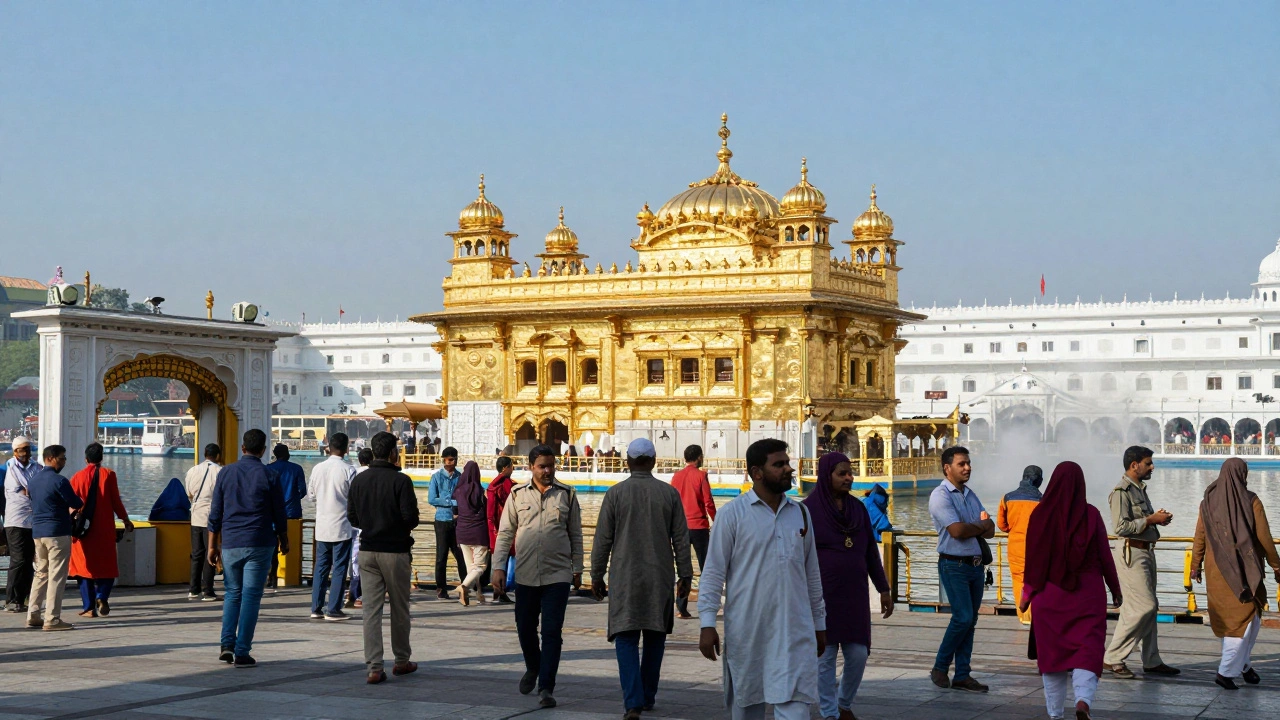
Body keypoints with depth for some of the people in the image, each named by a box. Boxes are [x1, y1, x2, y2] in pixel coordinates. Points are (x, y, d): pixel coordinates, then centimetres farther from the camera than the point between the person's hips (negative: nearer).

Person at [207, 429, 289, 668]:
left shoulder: (225, 473, 4)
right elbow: (279, 515, 2)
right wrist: (283, 541, 18)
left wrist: (213, 545, 12)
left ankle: (227, 644, 3)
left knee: (231, 594, 16)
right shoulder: (269, 477, -3)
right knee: (251, 597, 0)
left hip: (230, 544, 3)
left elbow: (215, 513, 6)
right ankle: (241, 653, -1)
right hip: (260, 544, -2)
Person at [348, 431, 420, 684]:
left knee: (371, 609, 3)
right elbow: (411, 518, -15)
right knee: (399, 608, 11)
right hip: (395, 551, -4)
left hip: (367, 550, 4)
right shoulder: (400, 480, -12)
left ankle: (373, 667, -4)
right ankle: (402, 660, 22)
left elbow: (352, 517, 5)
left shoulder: (359, 480, 3)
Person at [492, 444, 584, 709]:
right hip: (525, 574, 2)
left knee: (552, 632, -6)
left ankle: (546, 687, -2)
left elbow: (576, 535, 10)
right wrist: (499, 566, -2)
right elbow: (505, 533, 6)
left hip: (558, 575, -2)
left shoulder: (566, 494, 4)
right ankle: (533, 668, 39)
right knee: (525, 627, 12)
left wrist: (577, 568, 10)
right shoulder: (518, 495, 4)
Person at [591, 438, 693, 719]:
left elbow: (602, 540, 0)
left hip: (624, 580, -2)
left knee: (627, 640, -2)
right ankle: (648, 696, 23)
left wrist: (597, 576, 9)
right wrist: (685, 576, 12)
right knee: (654, 638, 15)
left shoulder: (615, 493, -3)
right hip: (660, 579, 2)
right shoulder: (670, 494, 1)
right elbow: (681, 540, 4)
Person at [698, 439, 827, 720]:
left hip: (794, 630, 3)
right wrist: (707, 624, -11)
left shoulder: (800, 514, 11)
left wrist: (819, 623, 18)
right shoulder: (732, 514, -4)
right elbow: (713, 572, -4)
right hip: (745, 628, -3)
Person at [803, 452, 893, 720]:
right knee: (825, 655, 0)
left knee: (858, 654, 2)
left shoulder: (858, 509, 8)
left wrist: (884, 589, 11)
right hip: (822, 594, -4)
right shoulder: (809, 509, -7)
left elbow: (871, 552, 12)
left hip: (854, 593, 5)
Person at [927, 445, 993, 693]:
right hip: (954, 565, -7)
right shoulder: (941, 496, -9)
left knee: (970, 621, 6)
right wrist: (981, 526, -3)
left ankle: (962, 676, 10)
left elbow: (990, 530, 8)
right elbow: (957, 531, -21)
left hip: (975, 563, 7)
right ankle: (940, 668, 3)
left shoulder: (970, 494, 15)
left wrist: (970, 528, -12)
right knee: (963, 618, -12)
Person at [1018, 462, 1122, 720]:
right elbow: (1104, 555, -2)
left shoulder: (1040, 514, -5)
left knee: (1052, 652, 11)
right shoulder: (1091, 514, -6)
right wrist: (1115, 589, 11)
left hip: (1049, 595, 1)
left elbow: (1032, 558, -3)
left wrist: (1026, 594, 6)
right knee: (1087, 650, -2)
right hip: (1087, 593, -1)